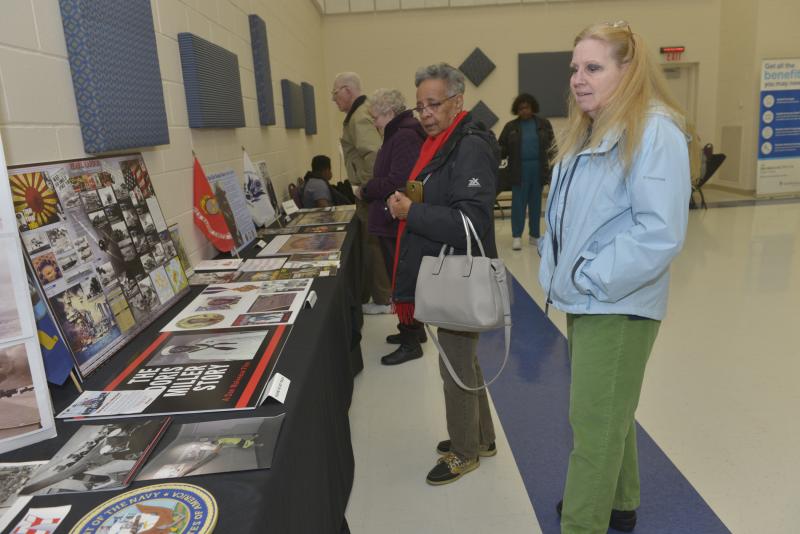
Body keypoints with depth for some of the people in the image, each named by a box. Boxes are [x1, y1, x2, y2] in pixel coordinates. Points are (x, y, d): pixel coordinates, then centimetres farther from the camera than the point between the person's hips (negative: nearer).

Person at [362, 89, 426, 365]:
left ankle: (411, 343, 10)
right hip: (395, 223, 10)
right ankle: (414, 329, 32)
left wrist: (366, 191, -14)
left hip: (398, 224, -10)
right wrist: (371, 189, 1)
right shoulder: (399, 135, 15)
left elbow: (397, 183, -27)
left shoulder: (405, 138, -19)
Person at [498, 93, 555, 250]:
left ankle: (534, 235, 18)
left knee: (535, 203, 9)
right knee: (518, 203, -2)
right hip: (519, 170, -1)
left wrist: (551, 163, -9)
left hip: (538, 168, 2)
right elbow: (503, 148, 1)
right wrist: (497, 155, -20)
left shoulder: (543, 124, 6)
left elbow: (551, 145, 4)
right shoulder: (511, 126, 4)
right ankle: (516, 236, 5)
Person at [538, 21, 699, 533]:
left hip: (618, 305, -9)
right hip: (585, 300, 9)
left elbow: (661, 231, -24)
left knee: (595, 423, -1)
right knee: (608, 413, 22)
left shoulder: (655, 131, -16)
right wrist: (558, 266, 6)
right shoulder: (585, 134, 12)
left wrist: (593, 278, -19)